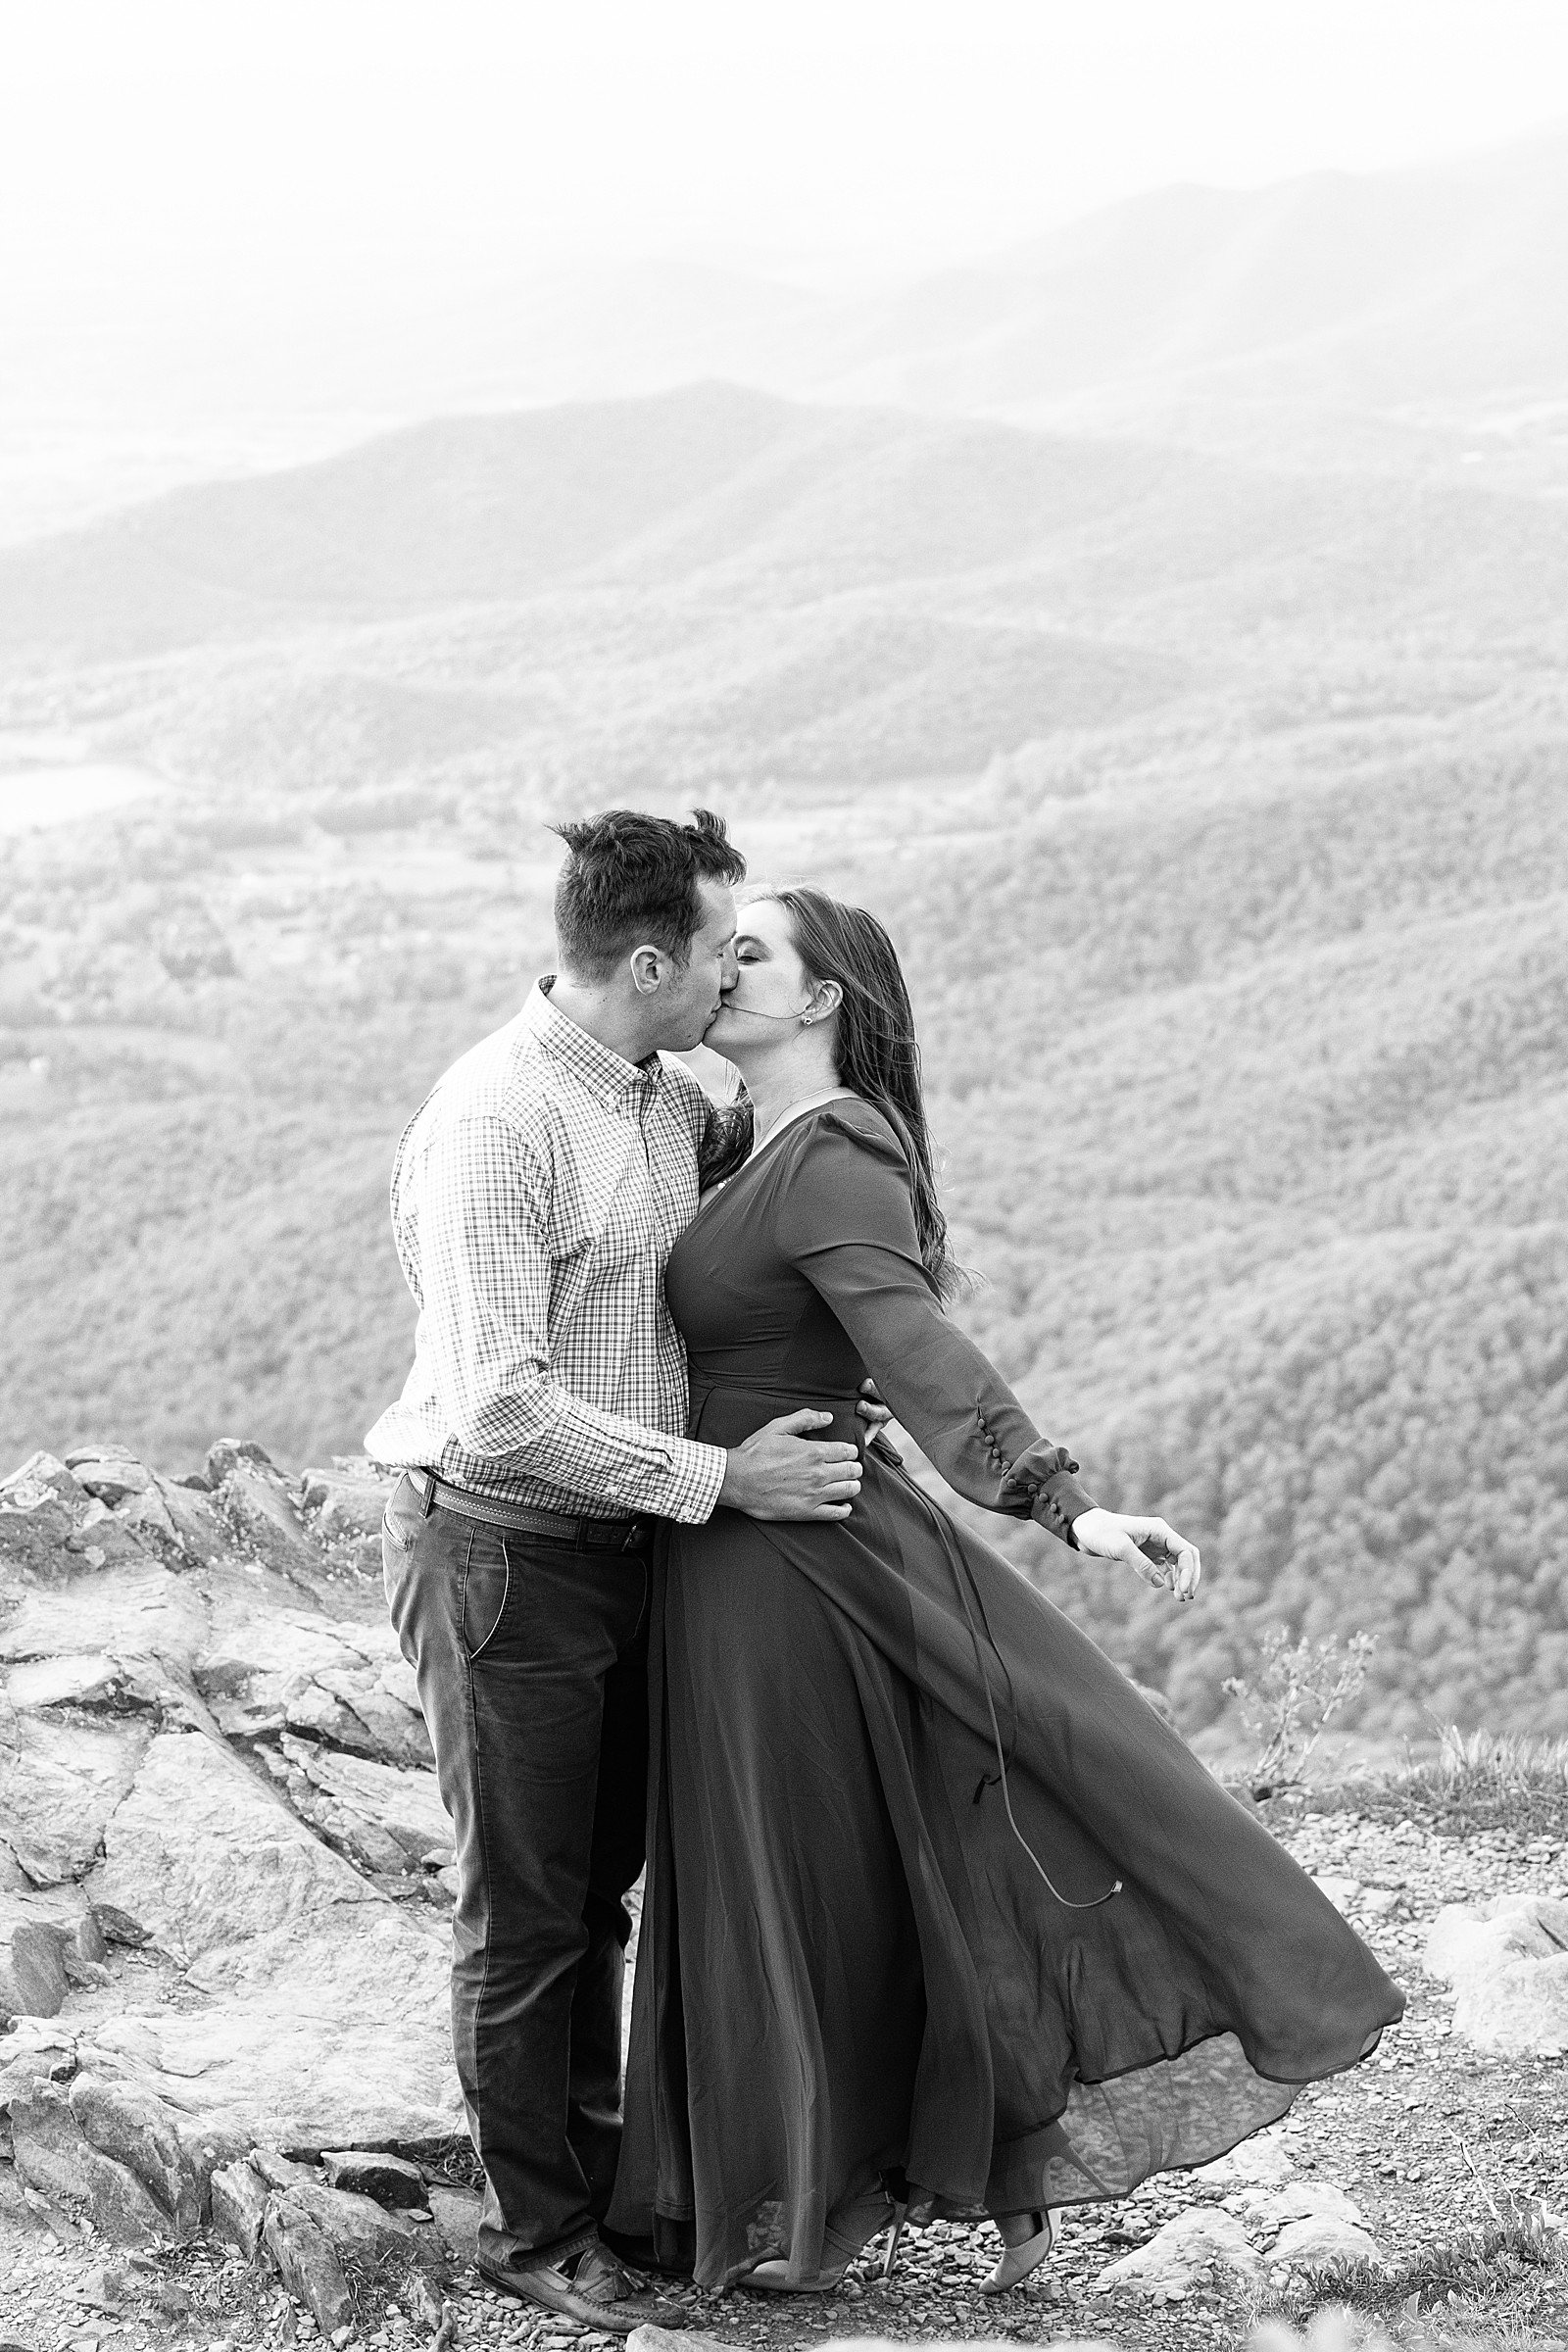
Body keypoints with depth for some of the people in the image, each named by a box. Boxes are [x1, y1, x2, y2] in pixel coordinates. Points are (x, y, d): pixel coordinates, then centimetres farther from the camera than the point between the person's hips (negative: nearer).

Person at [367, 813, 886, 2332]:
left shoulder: (668, 1099, 5)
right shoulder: (497, 1125, -22)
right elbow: (503, 1409, -27)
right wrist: (721, 1479, -22)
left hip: (623, 1543, 8)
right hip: (505, 1550, -8)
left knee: (600, 1882, 19)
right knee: (525, 1910, 4)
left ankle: (598, 2160, 35)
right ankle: (536, 2231, 18)